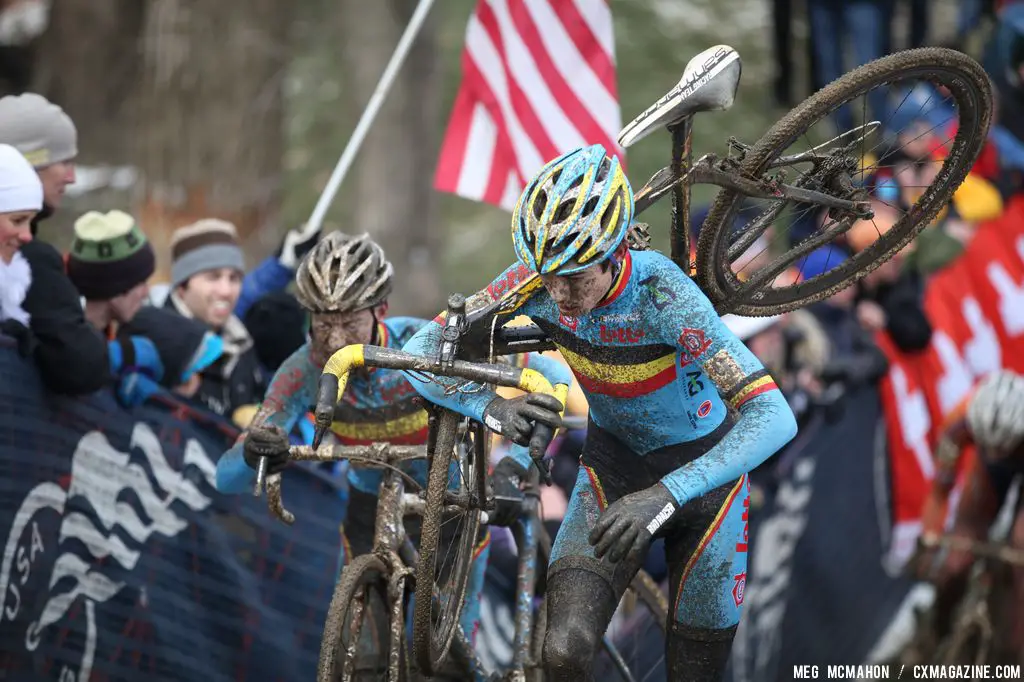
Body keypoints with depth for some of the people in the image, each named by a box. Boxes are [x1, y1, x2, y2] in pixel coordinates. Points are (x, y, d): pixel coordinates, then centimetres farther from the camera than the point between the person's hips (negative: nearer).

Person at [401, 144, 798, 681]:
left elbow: (774, 418, -43)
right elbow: (421, 350, -18)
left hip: (701, 469, -3)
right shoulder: (539, 280, -22)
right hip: (613, 461, 3)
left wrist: (664, 496, -54)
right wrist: (492, 408, -39)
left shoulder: (661, 292, -34)